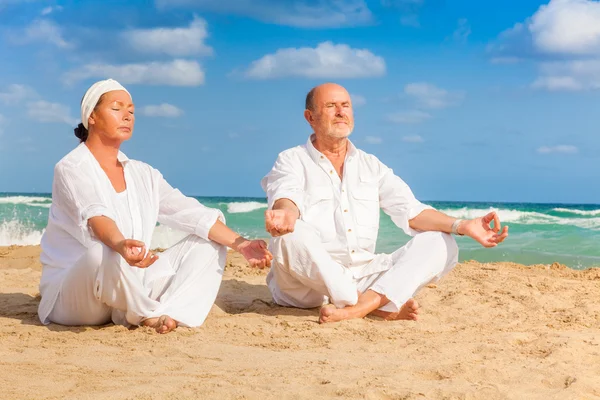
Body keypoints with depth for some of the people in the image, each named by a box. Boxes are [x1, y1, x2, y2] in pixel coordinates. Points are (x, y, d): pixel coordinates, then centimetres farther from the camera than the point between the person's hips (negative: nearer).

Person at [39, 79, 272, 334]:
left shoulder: (143, 174, 12)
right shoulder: (70, 169, -11)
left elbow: (191, 213, 3)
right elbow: (95, 216, -31)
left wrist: (240, 244, -9)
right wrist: (120, 245, -52)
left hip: (128, 284, 7)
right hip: (69, 292, -7)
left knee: (208, 244, -1)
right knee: (104, 253, -40)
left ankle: (170, 313, -24)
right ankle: (148, 314, -13)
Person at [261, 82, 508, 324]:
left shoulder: (371, 166, 18)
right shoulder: (292, 162, 5)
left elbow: (411, 212, 6)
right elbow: (287, 200, -18)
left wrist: (462, 226, -12)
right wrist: (284, 214, -44)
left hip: (364, 276, 5)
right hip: (308, 284, -4)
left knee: (440, 243, -11)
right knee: (291, 235, -35)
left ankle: (359, 307, -35)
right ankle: (385, 307, -29)